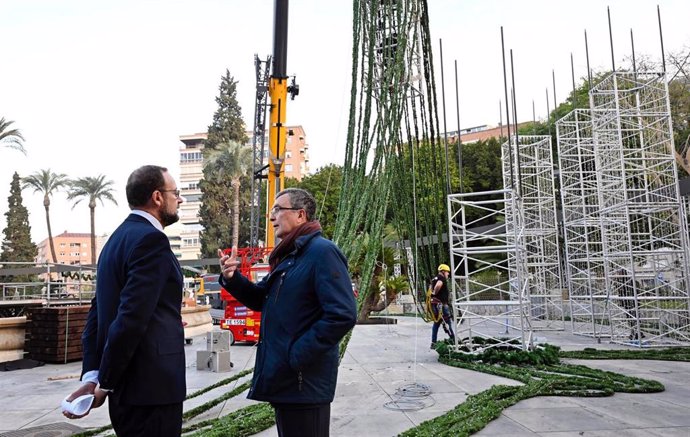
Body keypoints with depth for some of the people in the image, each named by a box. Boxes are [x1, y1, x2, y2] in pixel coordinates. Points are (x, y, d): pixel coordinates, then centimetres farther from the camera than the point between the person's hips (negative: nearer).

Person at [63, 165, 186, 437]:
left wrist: (92, 376, 4)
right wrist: (105, 383, -13)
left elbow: (97, 313, 10)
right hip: (150, 388, -9)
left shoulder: (119, 237, 13)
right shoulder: (151, 239, -17)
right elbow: (131, 318, -24)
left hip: (128, 388, 9)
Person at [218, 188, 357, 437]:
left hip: (304, 381, -9)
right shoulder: (288, 255, 14)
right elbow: (262, 300, 18)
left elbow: (342, 315, -26)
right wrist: (232, 279, -1)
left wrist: (296, 356, -21)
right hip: (284, 378, 9)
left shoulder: (322, 251, -17)